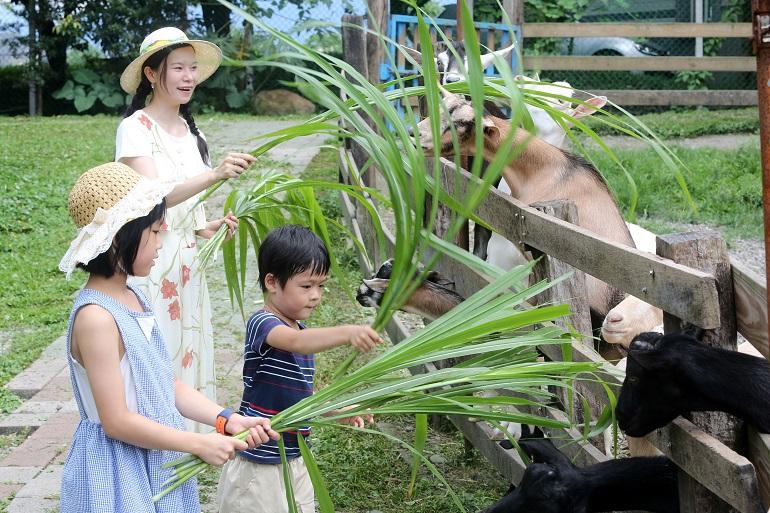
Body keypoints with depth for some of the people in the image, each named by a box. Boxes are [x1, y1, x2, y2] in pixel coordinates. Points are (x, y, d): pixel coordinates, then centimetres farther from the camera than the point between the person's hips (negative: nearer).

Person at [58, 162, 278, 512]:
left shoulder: (133, 297, 5)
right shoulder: (96, 317, -23)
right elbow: (117, 421, -22)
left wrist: (226, 419, -2)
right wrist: (200, 444, -17)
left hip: (156, 464, 8)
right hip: (118, 475, -8)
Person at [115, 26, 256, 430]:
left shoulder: (190, 131, 13)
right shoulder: (135, 128, -10)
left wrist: (205, 229, 1)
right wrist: (214, 175, -37)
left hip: (187, 264, 7)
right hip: (150, 264, -7)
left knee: (188, 356, 9)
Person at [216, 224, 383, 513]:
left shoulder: (301, 330, 10)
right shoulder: (262, 324, -17)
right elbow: (296, 342, -41)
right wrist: (347, 333, -56)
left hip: (294, 458, 8)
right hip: (258, 462, -8)